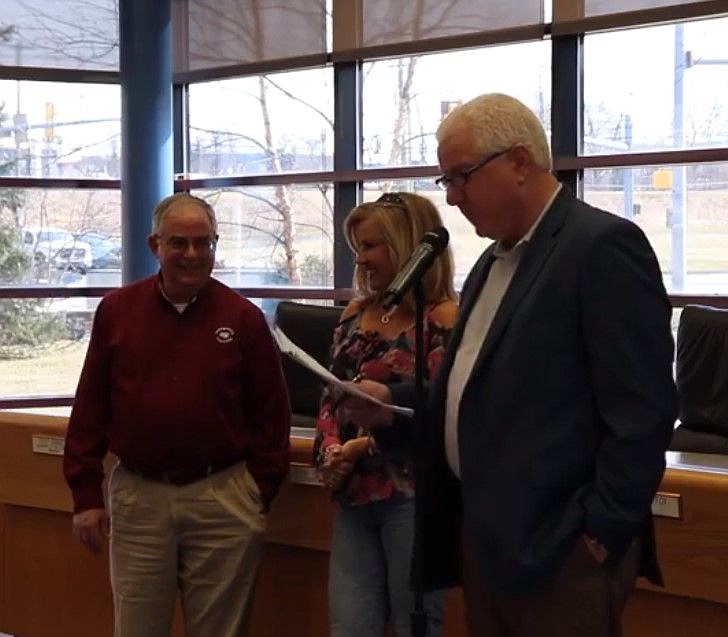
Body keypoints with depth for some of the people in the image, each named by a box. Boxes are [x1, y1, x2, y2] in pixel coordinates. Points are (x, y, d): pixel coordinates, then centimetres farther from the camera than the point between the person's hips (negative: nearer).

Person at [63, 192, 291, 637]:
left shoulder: (243, 317, 1)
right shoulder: (117, 311, 5)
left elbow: (271, 413, 4)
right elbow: (90, 409, 7)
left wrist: (261, 496, 1)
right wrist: (86, 495, 3)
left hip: (223, 500, -1)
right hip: (138, 498, 1)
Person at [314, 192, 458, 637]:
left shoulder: (444, 320, -9)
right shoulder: (356, 314, 12)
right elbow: (332, 398, 14)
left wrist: (367, 445, -15)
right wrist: (330, 453, -4)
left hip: (413, 495, -6)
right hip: (355, 492, 6)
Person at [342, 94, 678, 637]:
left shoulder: (603, 246, -13)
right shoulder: (495, 260, 18)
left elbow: (642, 410, -18)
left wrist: (603, 531, -18)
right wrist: (395, 401, 8)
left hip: (557, 544, -9)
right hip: (483, 531, 9)